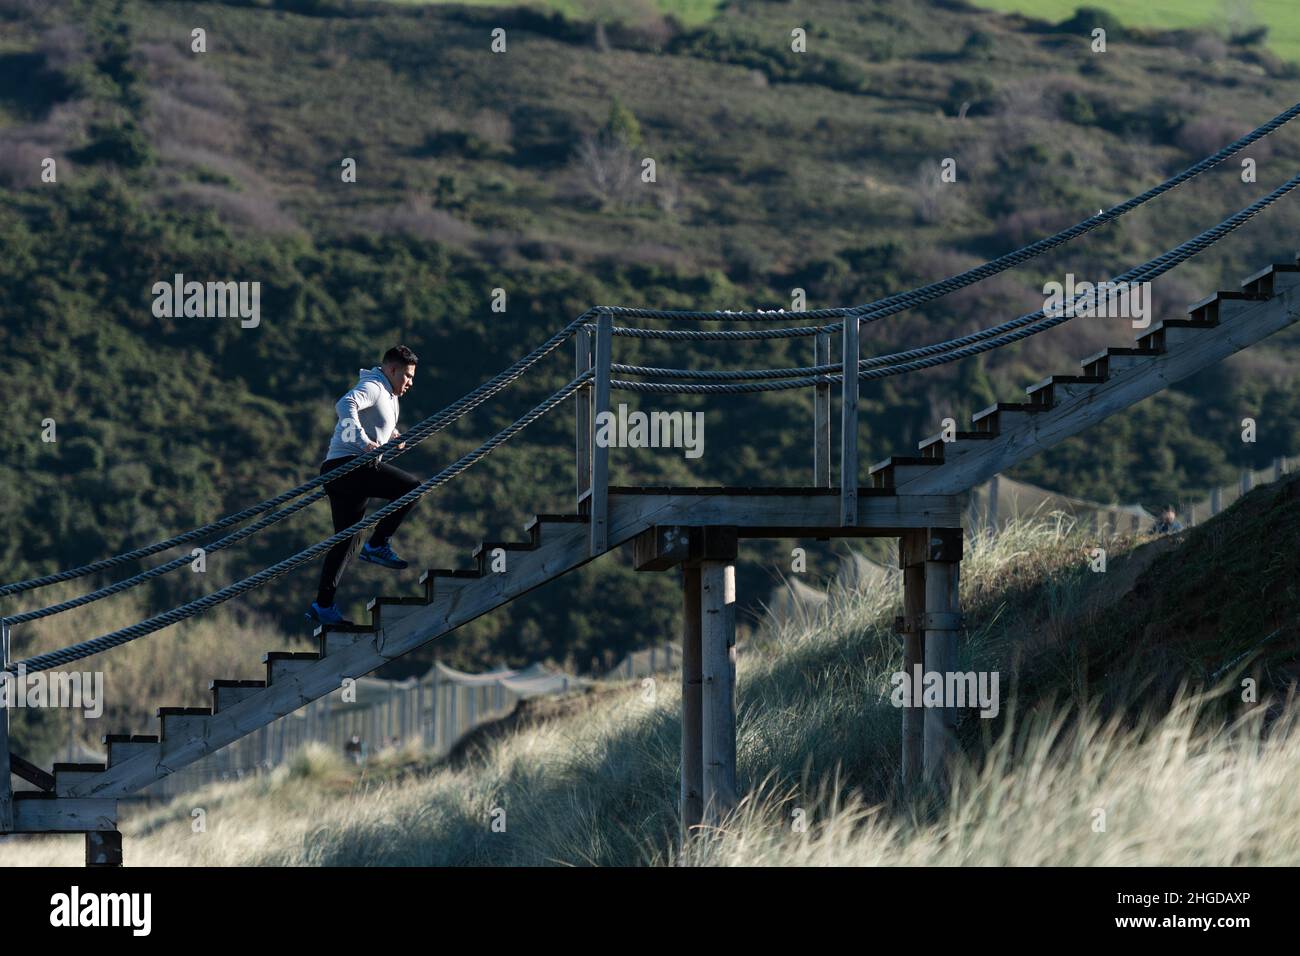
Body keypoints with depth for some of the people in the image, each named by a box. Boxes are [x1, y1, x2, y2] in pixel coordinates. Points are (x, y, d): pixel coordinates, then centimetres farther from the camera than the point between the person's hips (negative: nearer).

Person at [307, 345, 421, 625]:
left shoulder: (388, 396, 28)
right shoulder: (371, 387, -5)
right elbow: (346, 405, -26)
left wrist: (392, 437, 29)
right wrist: (364, 441, -37)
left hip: (338, 472, 11)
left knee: (347, 541, 11)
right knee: (410, 486, -16)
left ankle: (323, 606, 10)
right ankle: (378, 545, -14)